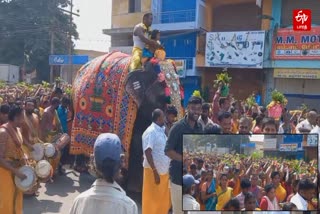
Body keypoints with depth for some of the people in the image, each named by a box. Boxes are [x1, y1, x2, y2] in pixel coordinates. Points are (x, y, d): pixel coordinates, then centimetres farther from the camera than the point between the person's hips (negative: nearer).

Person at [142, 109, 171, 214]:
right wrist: (155, 172, -22)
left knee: (164, 200, 15)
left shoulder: (161, 131, 11)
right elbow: (147, 153, -19)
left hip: (163, 171, 8)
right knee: (152, 200, 3)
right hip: (154, 171, -8)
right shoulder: (150, 132, -15)